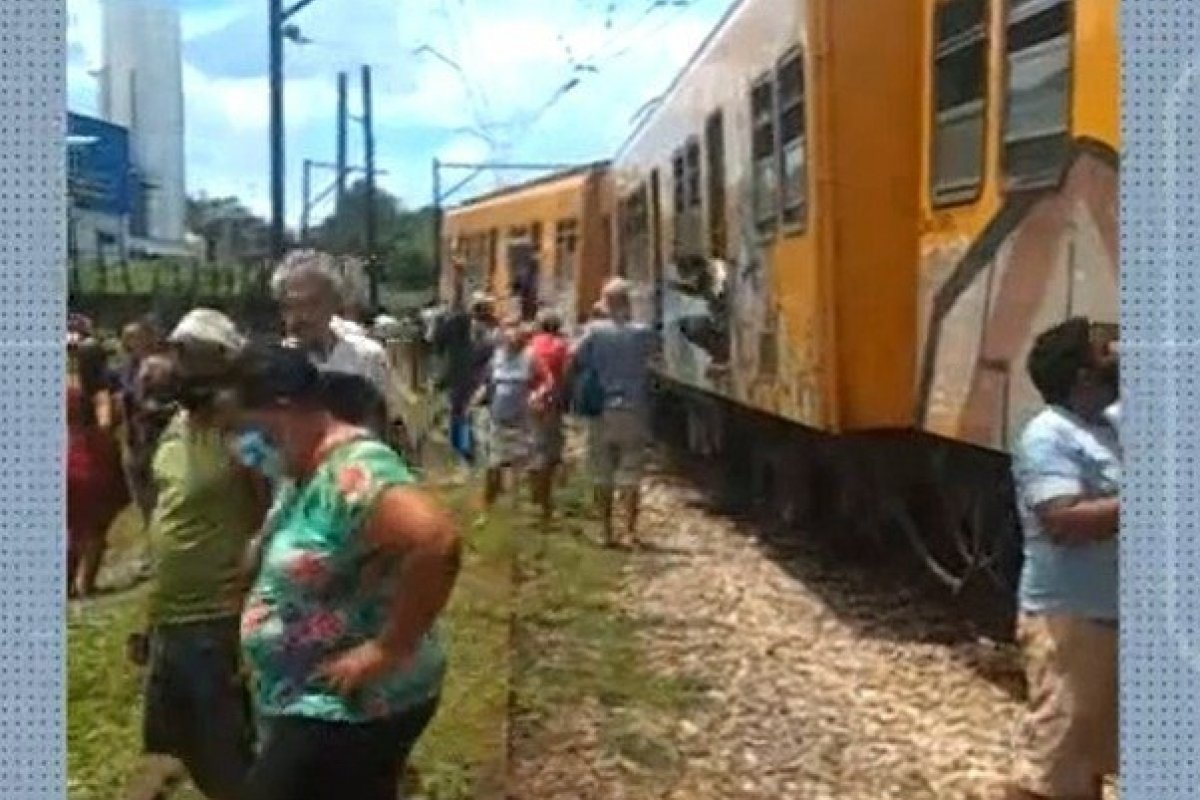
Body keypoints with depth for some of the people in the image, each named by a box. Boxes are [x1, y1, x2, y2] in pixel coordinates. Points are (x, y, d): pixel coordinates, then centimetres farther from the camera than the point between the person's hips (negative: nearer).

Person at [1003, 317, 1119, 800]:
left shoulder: (1109, 427, 11)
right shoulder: (1050, 437, -16)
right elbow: (1064, 522, -28)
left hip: (1112, 617, 9)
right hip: (1069, 620, -9)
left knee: (1092, 748, 20)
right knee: (1051, 757, -5)